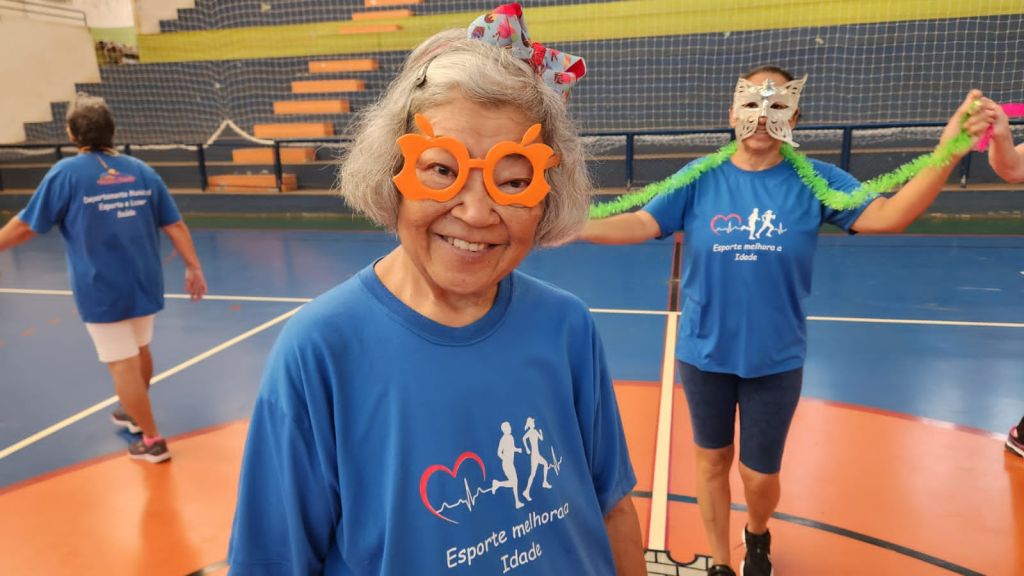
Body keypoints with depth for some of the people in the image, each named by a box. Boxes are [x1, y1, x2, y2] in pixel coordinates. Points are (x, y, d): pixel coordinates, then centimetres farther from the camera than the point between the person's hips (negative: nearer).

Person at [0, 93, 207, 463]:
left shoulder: (66, 173, -8)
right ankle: (135, 414, 45)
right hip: (143, 283, 5)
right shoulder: (141, 170, 3)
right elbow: (175, 226, 2)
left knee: (122, 364, 3)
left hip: (101, 290, -5)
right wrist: (193, 267, 7)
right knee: (139, 350, 23)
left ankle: (152, 441, 8)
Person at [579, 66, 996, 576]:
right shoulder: (700, 178, -8)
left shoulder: (813, 180, -8)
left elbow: (887, 216, -19)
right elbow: (639, 224, -16)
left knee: (760, 476, 13)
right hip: (704, 352, 0)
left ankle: (757, 535, 50)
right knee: (712, 461, 16)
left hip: (775, 358, 0)